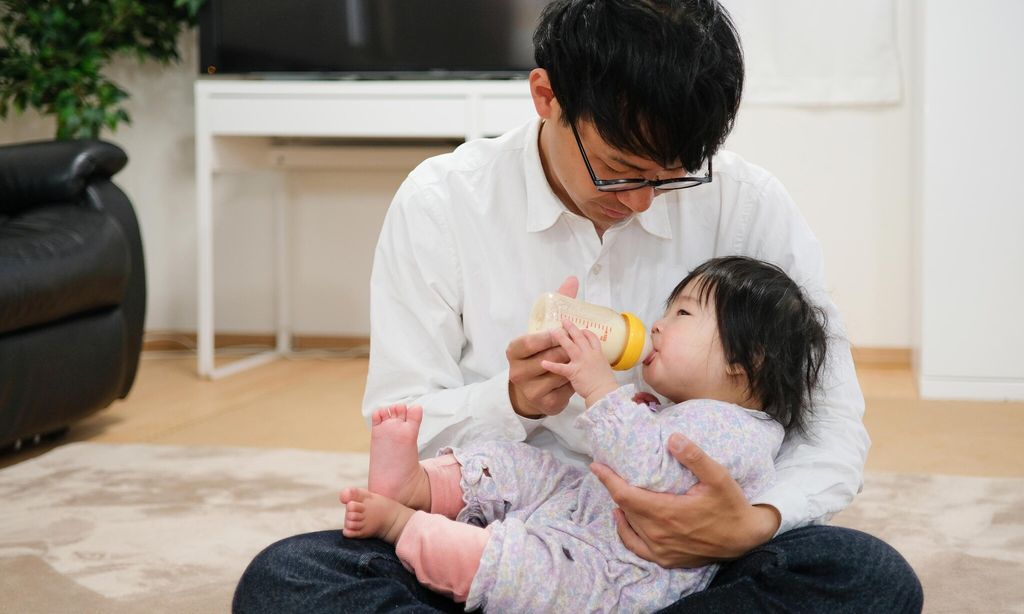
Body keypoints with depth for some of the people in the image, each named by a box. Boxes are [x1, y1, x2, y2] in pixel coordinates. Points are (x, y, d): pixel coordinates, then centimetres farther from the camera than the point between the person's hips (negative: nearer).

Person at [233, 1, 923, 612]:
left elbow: (834, 422, -5)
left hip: (681, 544, 0)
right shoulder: (440, 203, -6)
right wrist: (512, 401, -24)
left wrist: (755, 522, -27)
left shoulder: (748, 205, -6)